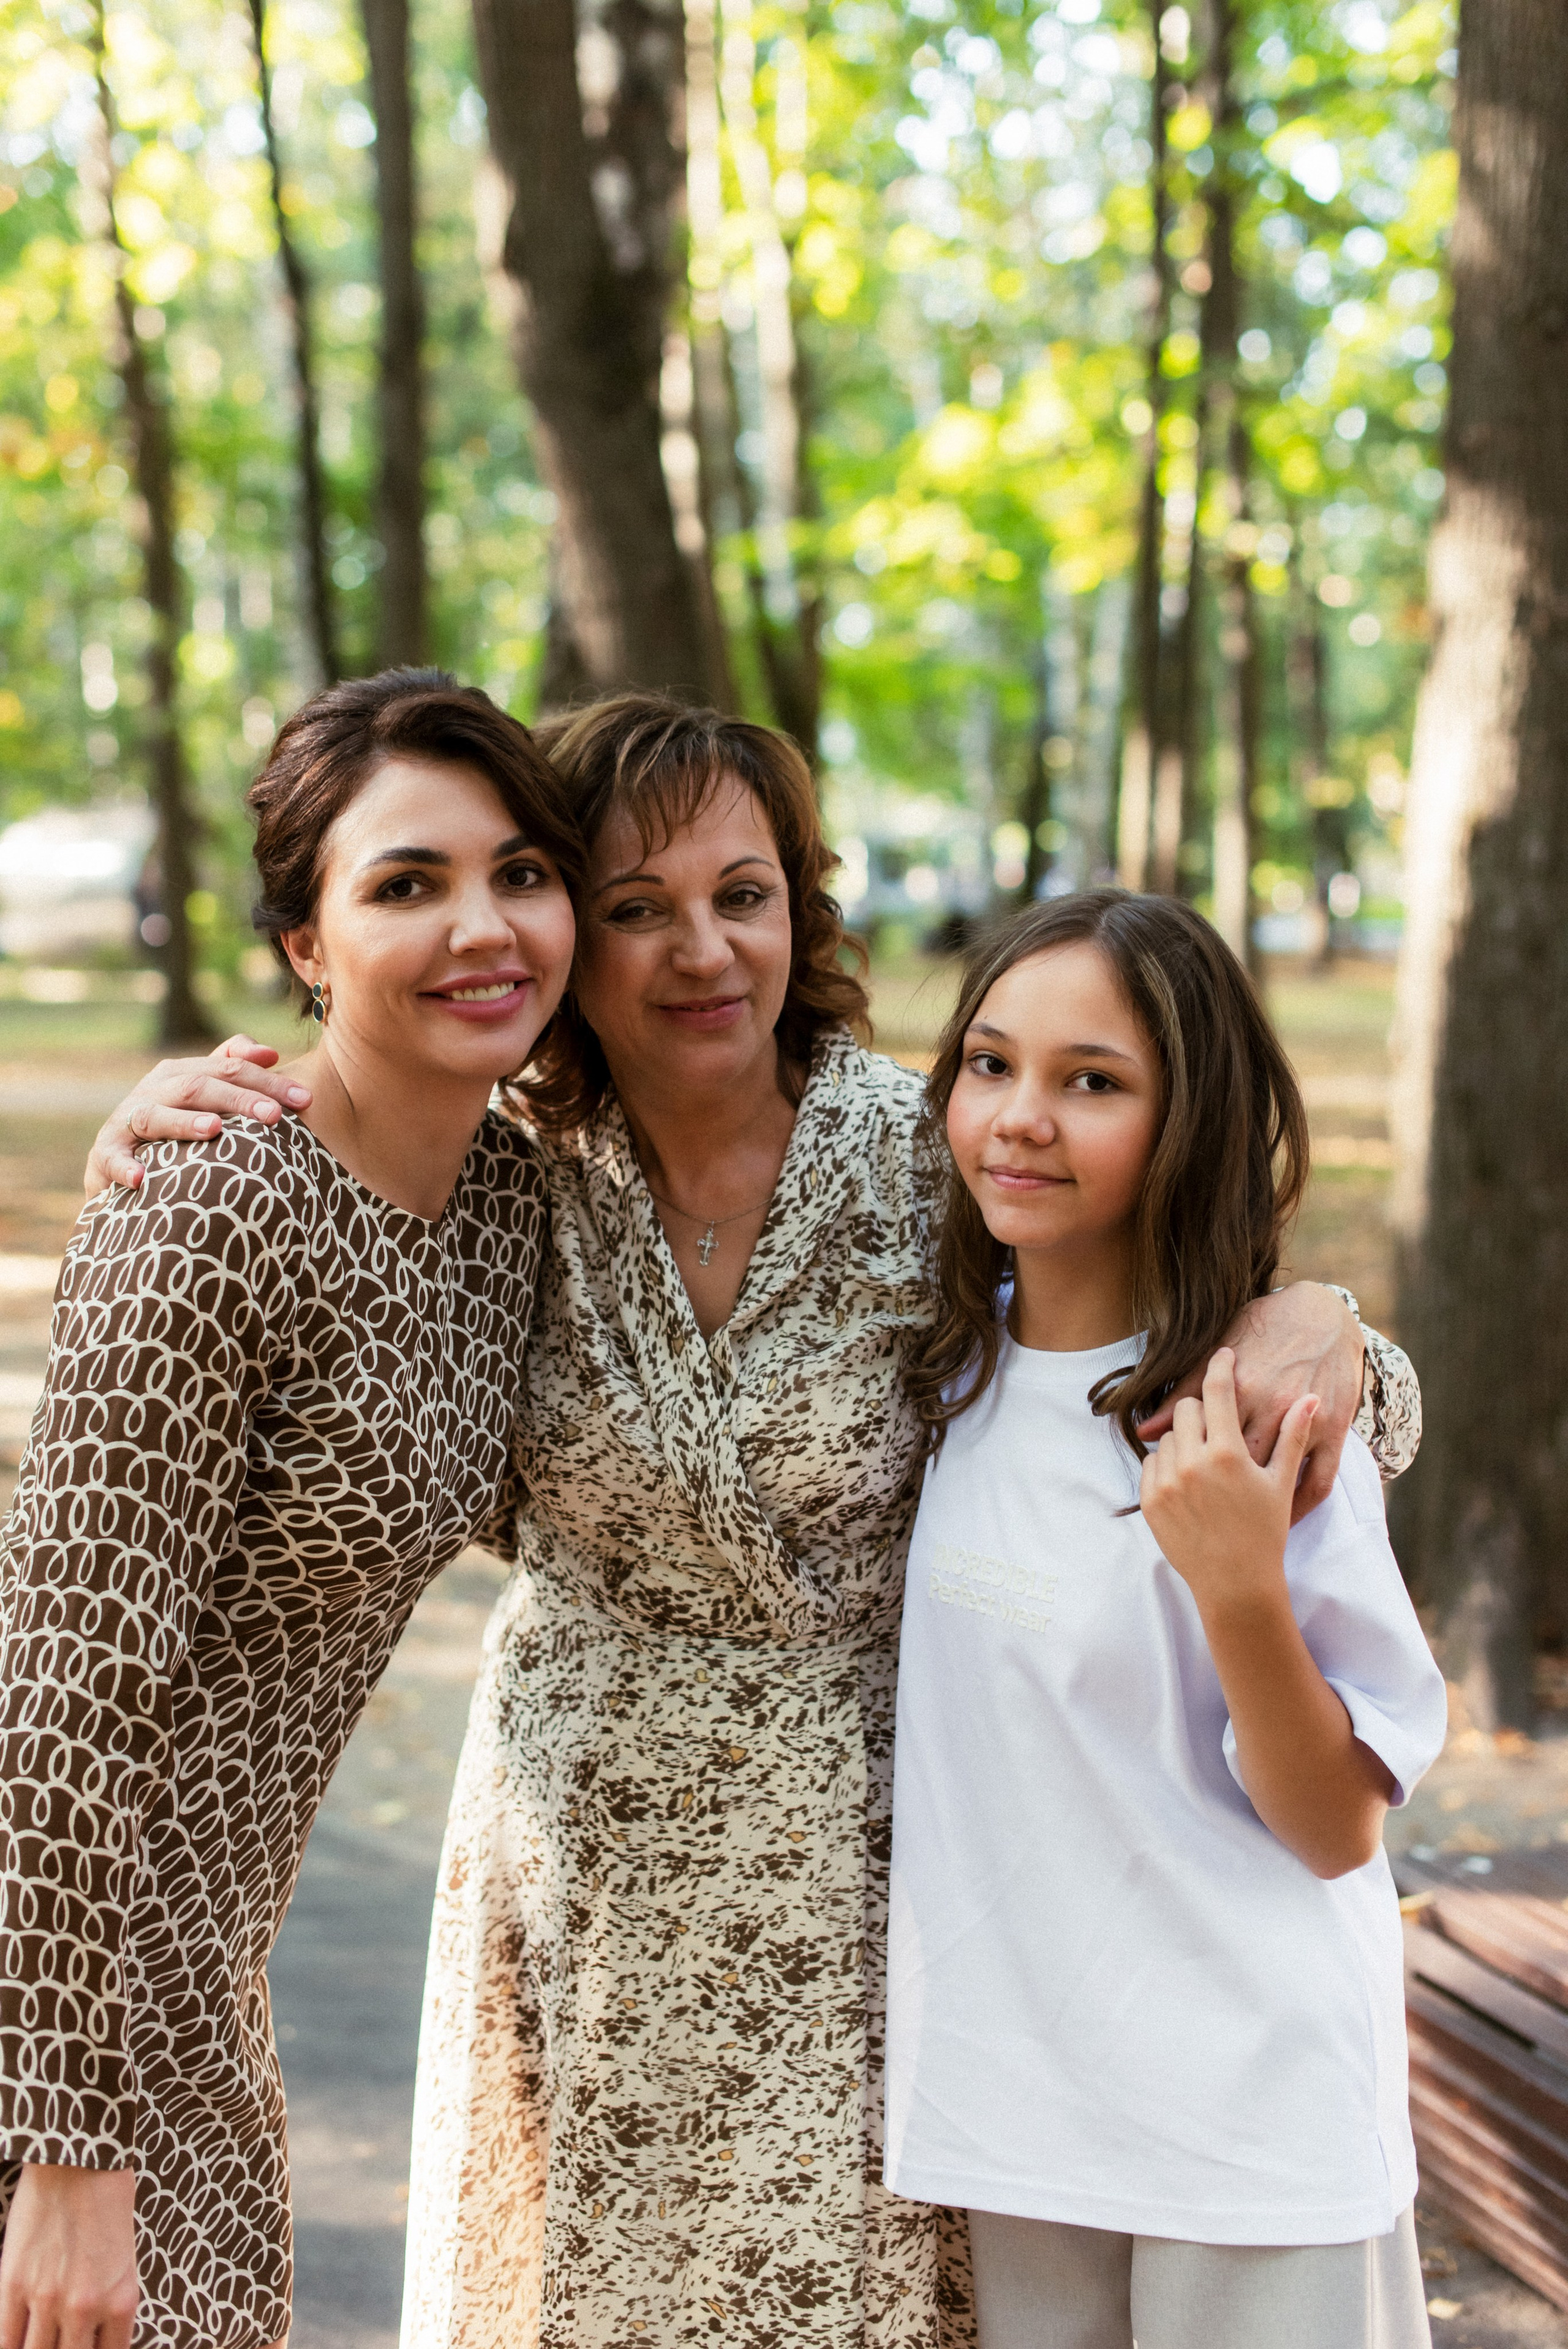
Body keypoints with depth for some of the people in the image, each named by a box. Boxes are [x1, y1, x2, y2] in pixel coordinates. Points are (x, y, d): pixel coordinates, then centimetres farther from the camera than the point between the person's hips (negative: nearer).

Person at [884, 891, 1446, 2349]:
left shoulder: (1255, 1420, -15)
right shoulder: (950, 1367, 1)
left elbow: (1339, 1830, -13)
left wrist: (1241, 1587, -28)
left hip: (1251, 2119, -5)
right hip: (1007, 2100, 5)